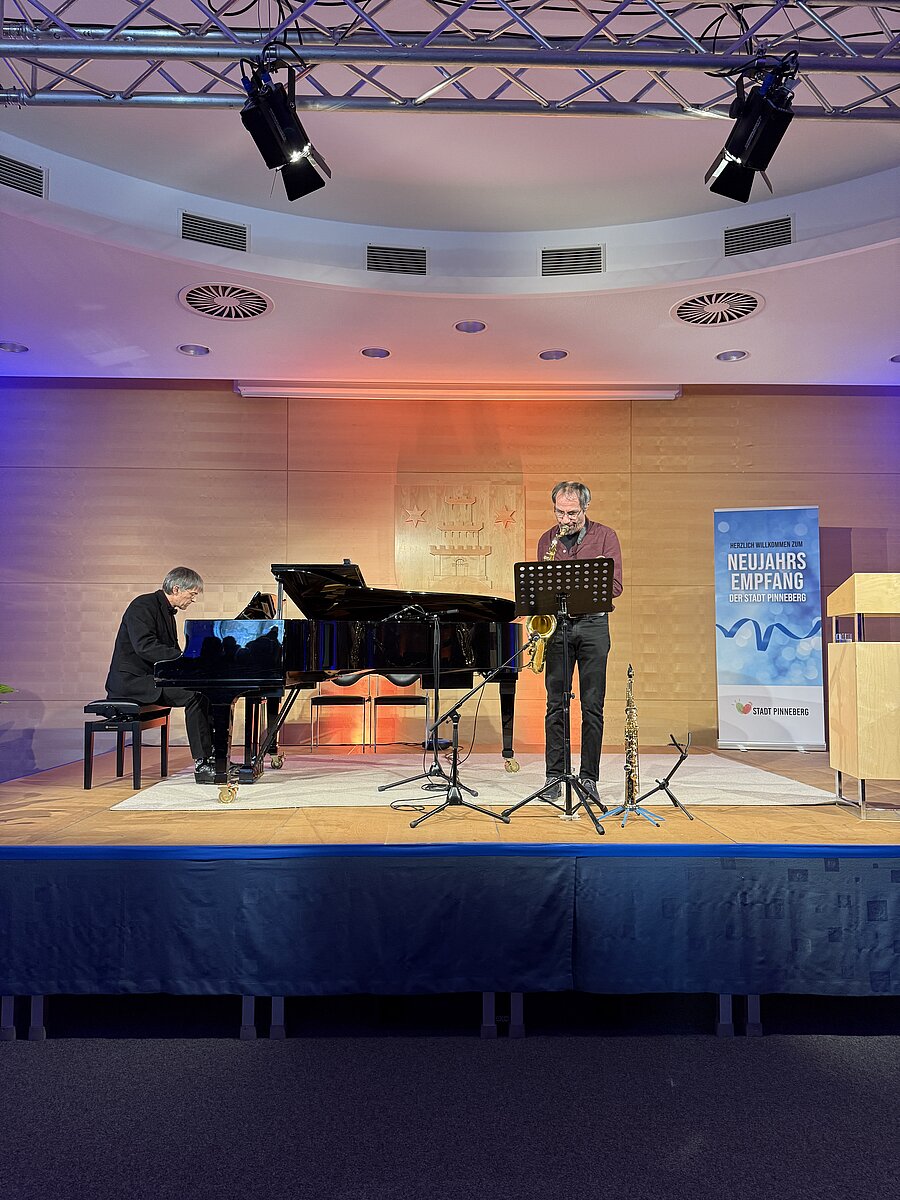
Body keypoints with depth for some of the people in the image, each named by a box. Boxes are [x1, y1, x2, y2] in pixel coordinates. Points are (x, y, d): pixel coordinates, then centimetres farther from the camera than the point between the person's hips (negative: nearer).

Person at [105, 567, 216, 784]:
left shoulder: (167, 611, 15)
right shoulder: (143, 606, -14)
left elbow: (170, 652, 18)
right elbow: (145, 646, -27)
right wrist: (183, 658, -31)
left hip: (152, 676, 9)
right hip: (132, 679, -9)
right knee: (194, 695, -24)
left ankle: (212, 757, -6)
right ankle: (202, 764, -20)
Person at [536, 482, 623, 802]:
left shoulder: (605, 536, 2)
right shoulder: (547, 540, 10)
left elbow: (614, 585, -5)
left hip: (593, 623, -2)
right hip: (557, 624, 2)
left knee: (593, 706, 1)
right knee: (555, 704, 3)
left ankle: (589, 777, 10)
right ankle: (554, 775, 12)